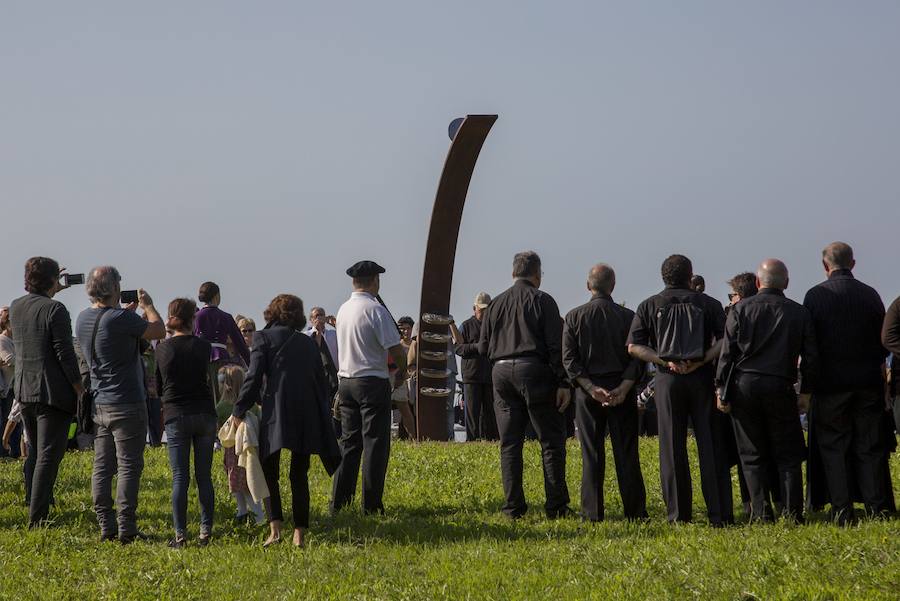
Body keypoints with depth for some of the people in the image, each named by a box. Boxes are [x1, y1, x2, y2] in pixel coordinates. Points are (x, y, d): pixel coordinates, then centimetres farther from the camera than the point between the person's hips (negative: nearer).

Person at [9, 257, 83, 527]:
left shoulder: (15, 307, 6)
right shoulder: (55, 310, -15)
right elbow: (65, 353, -17)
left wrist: (52, 292, 30)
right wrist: (80, 389, -9)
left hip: (24, 391, 7)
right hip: (53, 393, -7)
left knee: (36, 455, 19)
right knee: (48, 457, -4)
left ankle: (38, 513, 25)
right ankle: (37, 518, -8)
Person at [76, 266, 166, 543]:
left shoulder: (84, 318, 6)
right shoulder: (120, 319, -19)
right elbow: (158, 331, -10)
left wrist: (128, 311, 25)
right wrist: (148, 305, 5)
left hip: (99, 404, 8)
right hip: (127, 405, -7)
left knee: (102, 467, 9)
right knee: (128, 467, -3)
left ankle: (106, 527, 9)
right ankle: (126, 528, -5)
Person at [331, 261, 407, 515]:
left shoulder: (343, 310, 9)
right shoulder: (375, 310, -14)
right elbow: (395, 348, -16)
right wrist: (402, 370, 5)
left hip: (346, 381, 7)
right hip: (372, 381, -7)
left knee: (349, 442, 12)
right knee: (375, 444, -3)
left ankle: (339, 501, 10)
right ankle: (371, 504, -4)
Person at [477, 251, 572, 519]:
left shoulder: (496, 303, 11)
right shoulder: (542, 301, -2)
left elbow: (483, 348, 12)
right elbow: (556, 346, -9)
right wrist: (563, 383, -8)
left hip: (501, 373, 4)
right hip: (534, 371, -4)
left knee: (509, 444, 7)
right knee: (551, 441, 1)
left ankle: (513, 507, 5)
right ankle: (556, 506, -2)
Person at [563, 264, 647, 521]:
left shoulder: (574, 317, 1)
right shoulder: (628, 316, 0)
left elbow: (569, 359, -6)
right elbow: (637, 358, -7)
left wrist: (592, 388, -10)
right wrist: (624, 388, -13)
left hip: (587, 391, 0)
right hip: (622, 391, 0)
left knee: (591, 454, 3)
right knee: (626, 452, 4)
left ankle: (592, 512, 2)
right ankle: (634, 510, 5)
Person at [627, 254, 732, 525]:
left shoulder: (649, 306, 8)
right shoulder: (707, 304, 6)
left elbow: (634, 346, -2)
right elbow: (726, 339, -7)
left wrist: (665, 361, -6)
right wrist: (701, 361, -11)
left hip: (667, 380, 0)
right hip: (702, 378, 0)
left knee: (672, 448, 5)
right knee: (710, 445, 1)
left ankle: (678, 513, 4)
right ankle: (719, 513, 0)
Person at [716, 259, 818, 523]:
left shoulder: (741, 309, 1)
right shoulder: (799, 313, 4)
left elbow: (727, 352, -2)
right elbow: (811, 356, 4)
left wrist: (721, 389, 2)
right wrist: (807, 391, 13)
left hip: (744, 385, 0)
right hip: (781, 388, 0)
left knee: (753, 455, 7)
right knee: (788, 455, 7)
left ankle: (761, 513, 2)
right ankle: (792, 513, 0)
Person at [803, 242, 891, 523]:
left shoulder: (816, 295, -7)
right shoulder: (870, 294, 2)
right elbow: (884, 339, 7)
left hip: (831, 383, -3)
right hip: (868, 381, 3)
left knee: (834, 447, 3)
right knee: (870, 446, 8)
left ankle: (842, 510, -1)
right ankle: (876, 507, 6)